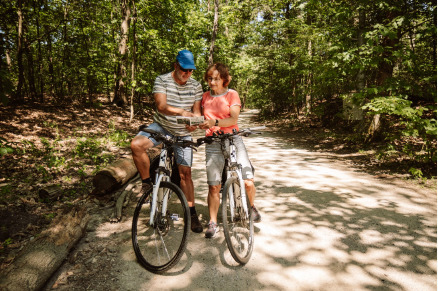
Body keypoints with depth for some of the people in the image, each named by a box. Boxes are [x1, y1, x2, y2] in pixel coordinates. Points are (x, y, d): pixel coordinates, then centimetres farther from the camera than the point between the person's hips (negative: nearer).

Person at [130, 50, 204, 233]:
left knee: (185, 173, -1)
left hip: (183, 133, 1)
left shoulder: (196, 86, -1)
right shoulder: (162, 80, -11)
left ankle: (192, 214, 11)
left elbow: (196, 110, 0)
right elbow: (161, 106, -25)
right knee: (136, 145, -29)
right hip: (161, 127, -1)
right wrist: (181, 111, -42)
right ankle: (147, 182, -7)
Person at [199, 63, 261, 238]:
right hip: (212, 144, 2)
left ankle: (251, 206, 22)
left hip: (233, 140, -2)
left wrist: (215, 122, -24)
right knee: (214, 186, -1)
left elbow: (233, 119, -9)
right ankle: (213, 223, 16)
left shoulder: (232, 94, 5)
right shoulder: (205, 97, 15)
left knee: (248, 182, -10)